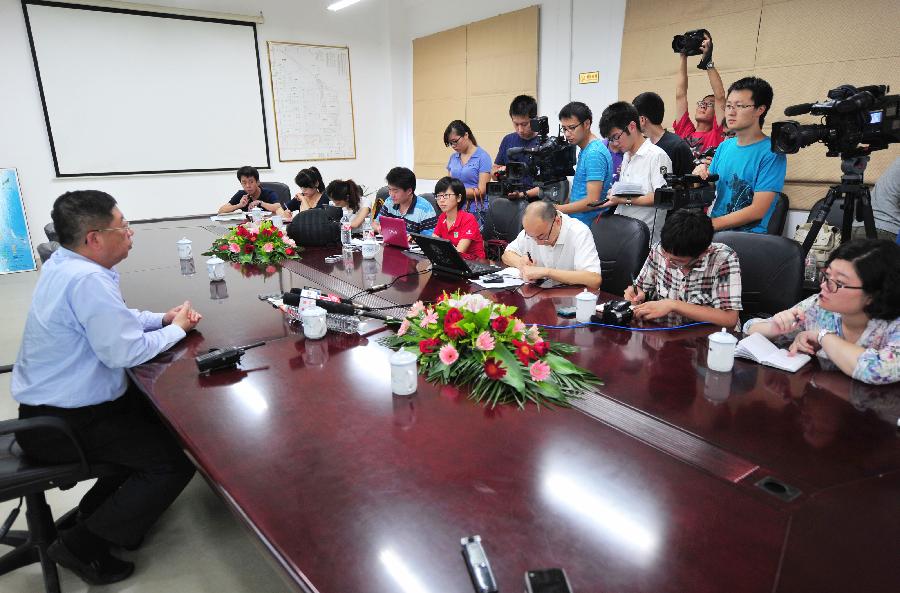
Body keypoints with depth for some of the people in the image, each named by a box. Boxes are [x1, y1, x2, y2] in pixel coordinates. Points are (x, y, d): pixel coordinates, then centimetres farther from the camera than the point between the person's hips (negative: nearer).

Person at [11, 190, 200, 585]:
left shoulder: (64, 264, 4)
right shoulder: (87, 279, -28)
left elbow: (110, 320, 16)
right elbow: (124, 351, -27)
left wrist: (163, 317, 2)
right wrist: (176, 329, -10)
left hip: (52, 405, 10)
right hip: (62, 424, -10)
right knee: (178, 460, -10)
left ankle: (99, 507, 26)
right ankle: (82, 545, 3)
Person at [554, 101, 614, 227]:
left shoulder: (594, 153, -17)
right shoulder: (585, 150, 14)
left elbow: (592, 201, -23)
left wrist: (557, 209, -20)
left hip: (588, 226, -9)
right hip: (577, 223, 9)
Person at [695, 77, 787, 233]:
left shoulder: (771, 153, -7)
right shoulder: (724, 146, 12)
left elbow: (758, 210, -14)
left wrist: (710, 224, -17)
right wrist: (699, 176, -6)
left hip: (750, 236, -6)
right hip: (715, 231, 6)